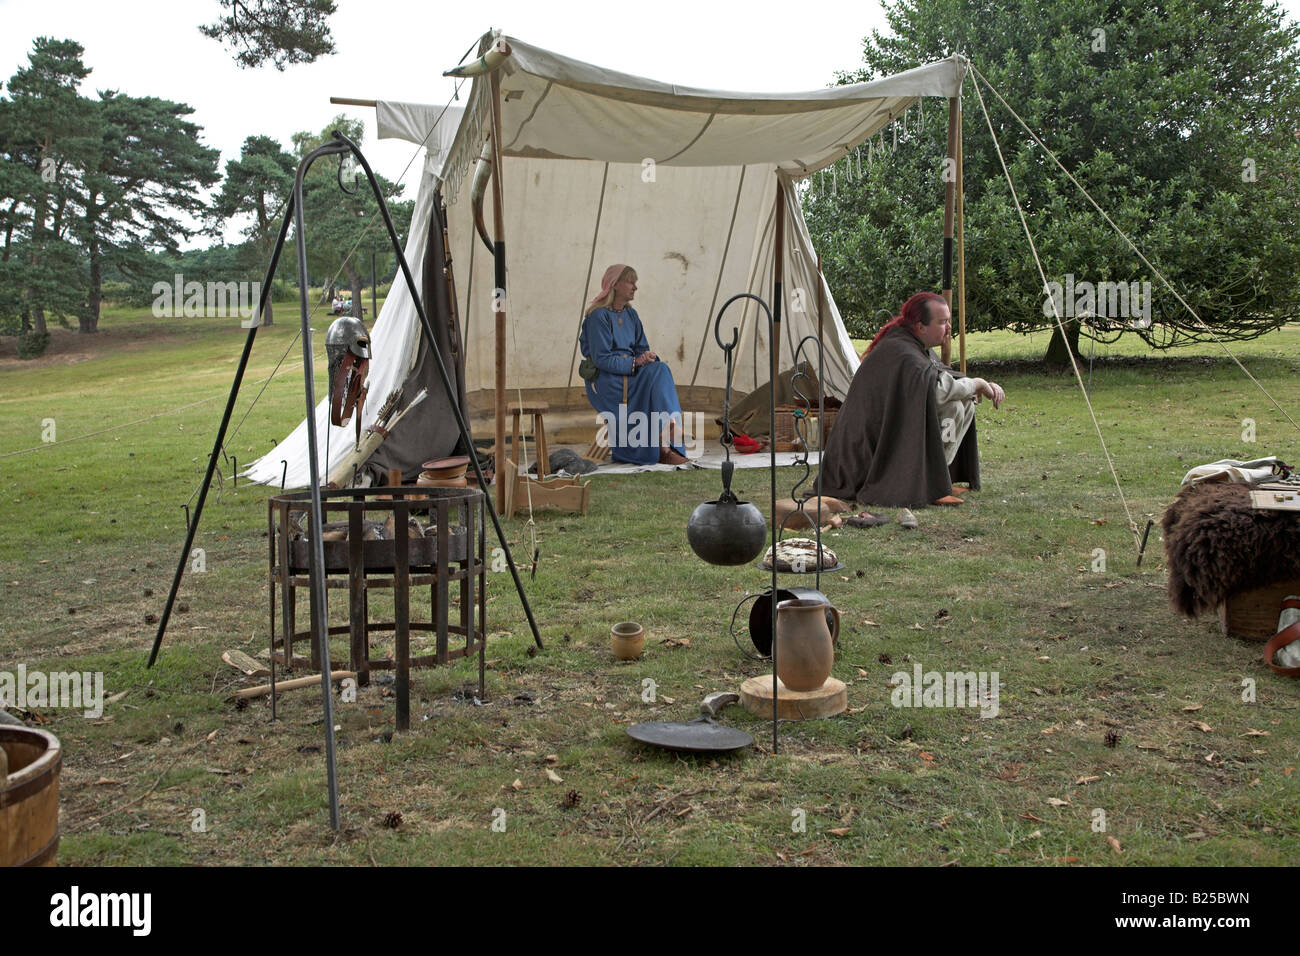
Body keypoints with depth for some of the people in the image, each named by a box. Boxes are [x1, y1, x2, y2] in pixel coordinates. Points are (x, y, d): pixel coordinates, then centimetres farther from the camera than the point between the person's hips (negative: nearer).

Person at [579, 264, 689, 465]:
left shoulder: (631, 315, 14)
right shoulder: (599, 316, -10)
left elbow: (641, 348, 14)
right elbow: (601, 358, -16)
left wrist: (648, 357, -11)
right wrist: (634, 362, -22)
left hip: (629, 373, 7)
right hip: (605, 379, -7)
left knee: (660, 369, -22)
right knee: (657, 373, -26)